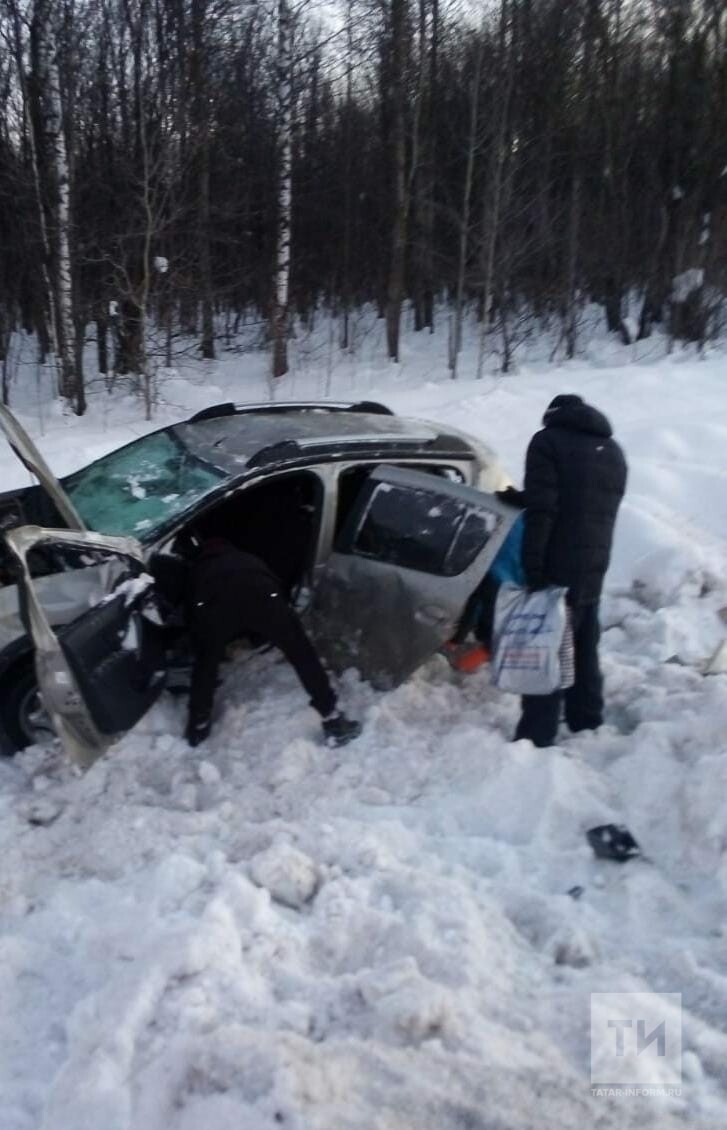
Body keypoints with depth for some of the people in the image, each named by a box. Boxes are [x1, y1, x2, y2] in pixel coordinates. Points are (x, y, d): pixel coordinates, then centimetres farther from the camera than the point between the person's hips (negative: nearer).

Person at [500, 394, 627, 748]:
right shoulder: (613, 451, 18)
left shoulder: (548, 441, -5)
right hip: (594, 571, 7)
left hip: (558, 570, -7)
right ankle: (587, 724, 28)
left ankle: (536, 738, -4)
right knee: (584, 652, 18)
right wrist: (521, 499, 17)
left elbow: (542, 512, -15)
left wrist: (532, 568, -16)